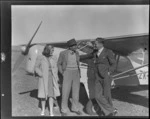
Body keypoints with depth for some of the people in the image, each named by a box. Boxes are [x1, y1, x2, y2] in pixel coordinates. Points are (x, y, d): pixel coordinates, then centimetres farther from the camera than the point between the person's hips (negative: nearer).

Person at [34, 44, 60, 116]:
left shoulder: (53, 58, 5)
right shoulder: (40, 57, -5)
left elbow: (55, 68, 11)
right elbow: (36, 68, -1)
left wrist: (56, 77, 0)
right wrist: (41, 75, -15)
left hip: (52, 78, 2)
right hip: (43, 78, -2)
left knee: (51, 94, -1)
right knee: (43, 94, 4)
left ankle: (51, 112, 4)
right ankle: (43, 110, 23)